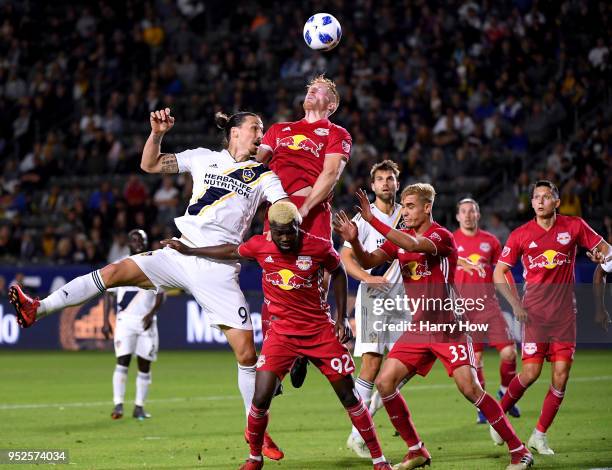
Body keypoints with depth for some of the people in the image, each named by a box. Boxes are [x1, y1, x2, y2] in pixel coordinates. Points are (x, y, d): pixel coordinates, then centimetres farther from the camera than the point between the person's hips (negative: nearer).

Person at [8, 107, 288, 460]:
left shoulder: (263, 175, 7)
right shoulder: (204, 158, 12)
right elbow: (150, 165, 14)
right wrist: (157, 133, -2)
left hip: (219, 270, -2)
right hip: (180, 255, 2)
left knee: (247, 354, -6)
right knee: (115, 273, -15)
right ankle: (36, 310, -14)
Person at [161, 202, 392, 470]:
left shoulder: (319, 247, -14)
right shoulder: (260, 246, -9)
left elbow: (338, 273, 6)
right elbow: (231, 252, 11)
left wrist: (342, 317, 4)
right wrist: (188, 251, 17)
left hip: (320, 331, -1)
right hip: (281, 333, 1)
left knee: (349, 396, 1)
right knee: (261, 398, -10)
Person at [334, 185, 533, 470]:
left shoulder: (441, 236, -12)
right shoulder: (400, 238, 10)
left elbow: (414, 245, -33)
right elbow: (368, 262, 0)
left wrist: (373, 220, -35)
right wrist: (354, 240, -20)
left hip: (448, 327, -7)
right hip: (418, 327, 7)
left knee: (469, 388, -17)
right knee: (384, 383, -4)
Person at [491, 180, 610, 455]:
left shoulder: (574, 227, 2)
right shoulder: (521, 235, 0)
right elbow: (498, 274, 3)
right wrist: (515, 304, -9)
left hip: (565, 313, 2)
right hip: (534, 313, -2)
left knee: (561, 376, -4)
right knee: (531, 372, -10)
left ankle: (539, 436, 7)